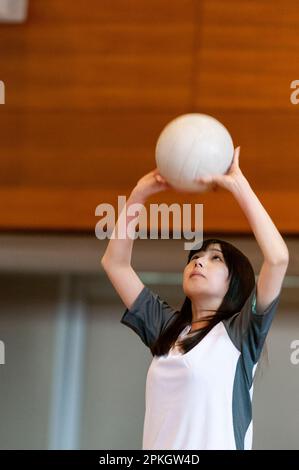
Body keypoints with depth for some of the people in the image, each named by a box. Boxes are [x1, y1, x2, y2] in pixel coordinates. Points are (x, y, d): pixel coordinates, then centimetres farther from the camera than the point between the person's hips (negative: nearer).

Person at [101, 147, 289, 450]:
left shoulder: (239, 332, 1)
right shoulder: (167, 328, 16)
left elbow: (277, 257, -13)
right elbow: (114, 262, 18)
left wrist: (237, 184, -8)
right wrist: (140, 193, 10)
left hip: (218, 445, -5)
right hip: (158, 446, 5)